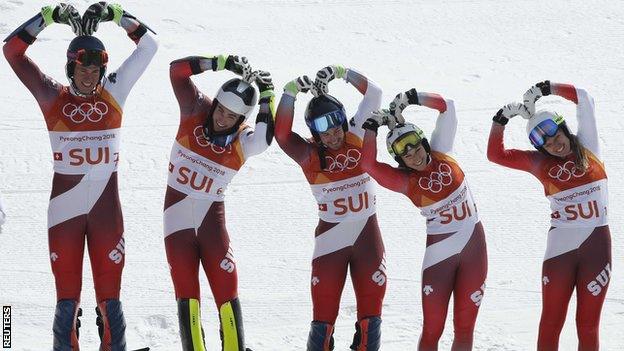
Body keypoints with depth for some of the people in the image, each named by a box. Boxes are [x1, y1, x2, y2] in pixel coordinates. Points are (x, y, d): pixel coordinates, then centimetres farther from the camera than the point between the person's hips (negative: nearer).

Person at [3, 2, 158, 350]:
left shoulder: (114, 93, 6)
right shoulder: (53, 97, 2)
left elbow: (148, 46, 8)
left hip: (106, 209, 1)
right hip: (65, 208, -1)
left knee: (110, 296, 2)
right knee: (67, 298, 0)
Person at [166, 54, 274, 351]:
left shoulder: (243, 142, -9)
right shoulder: (195, 112, -6)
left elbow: (266, 137, -33)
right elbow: (177, 70, -16)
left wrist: (266, 97, -34)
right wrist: (221, 63, -23)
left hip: (212, 221, 0)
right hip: (178, 222, 0)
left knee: (227, 294, -5)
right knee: (187, 296, -1)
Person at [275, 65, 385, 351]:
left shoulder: (357, 138, 0)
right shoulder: (310, 155, -6)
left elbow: (373, 94, -3)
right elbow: (282, 135, -24)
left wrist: (341, 73, -13)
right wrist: (291, 91, -29)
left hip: (368, 240, 2)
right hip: (331, 241, -2)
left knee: (370, 319, 4)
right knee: (323, 321, -2)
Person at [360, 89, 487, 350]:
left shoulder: (441, 154, 1)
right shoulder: (405, 181, -8)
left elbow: (446, 107, -1)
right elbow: (369, 164, -24)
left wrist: (410, 99, -9)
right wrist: (372, 125, -18)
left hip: (474, 250, 3)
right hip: (440, 253, -3)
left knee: (464, 327, 7)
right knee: (432, 330, -2)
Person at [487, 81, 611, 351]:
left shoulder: (586, 147, 5)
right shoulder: (540, 163, 6)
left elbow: (583, 98, -3)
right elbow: (496, 154, 3)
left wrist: (542, 90, -3)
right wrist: (503, 116, -1)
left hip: (597, 246, 0)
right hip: (560, 247, 0)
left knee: (588, 326, 4)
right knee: (551, 323, 1)